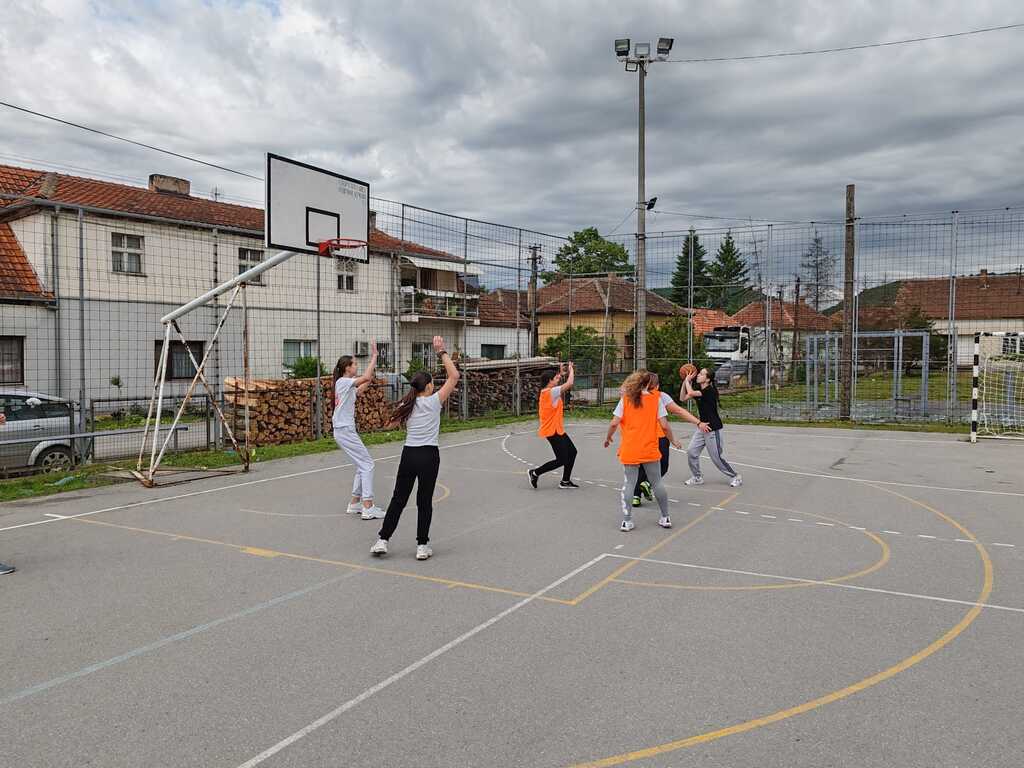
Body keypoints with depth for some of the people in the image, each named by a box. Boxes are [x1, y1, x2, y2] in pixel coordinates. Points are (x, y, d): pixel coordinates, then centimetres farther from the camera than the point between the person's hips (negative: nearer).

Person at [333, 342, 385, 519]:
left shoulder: (345, 384, 14)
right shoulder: (343, 382, -13)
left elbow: (359, 390, 31)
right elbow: (366, 377, -26)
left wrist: (372, 375, 20)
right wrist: (374, 357, -18)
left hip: (344, 430, 10)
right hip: (345, 431, -10)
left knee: (362, 465, 15)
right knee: (367, 464, -8)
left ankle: (354, 504, 18)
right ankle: (368, 508, -11)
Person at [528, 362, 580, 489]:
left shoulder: (547, 392, 10)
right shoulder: (551, 392, -19)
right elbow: (570, 384, -24)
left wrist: (560, 373, 14)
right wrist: (571, 370, -7)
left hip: (557, 430, 10)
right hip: (552, 431, -10)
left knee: (572, 452, 14)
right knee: (561, 460, -6)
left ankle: (565, 481, 22)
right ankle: (534, 473, 5)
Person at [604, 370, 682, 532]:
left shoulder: (625, 399, -2)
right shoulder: (656, 399, -2)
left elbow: (614, 423, -8)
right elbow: (664, 425, -6)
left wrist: (608, 438, 10)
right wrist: (673, 441, 10)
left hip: (629, 451, 0)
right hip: (650, 450, 0)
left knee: (628, 484, 5)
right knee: (656, 483, 13)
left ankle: (626, 521, 3)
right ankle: (665, 518, 22)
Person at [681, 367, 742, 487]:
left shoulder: (710, 391, -19)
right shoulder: (698, 390, 7)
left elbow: (691, 393, -29)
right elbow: (683, 398, 8)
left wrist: (688, 380, -12)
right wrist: (685, 382, -1)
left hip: (713, 428, -8)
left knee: (716, 457, -2)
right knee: (691, 452, 2)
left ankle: (735, 477, 16)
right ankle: (697, 478, 17)